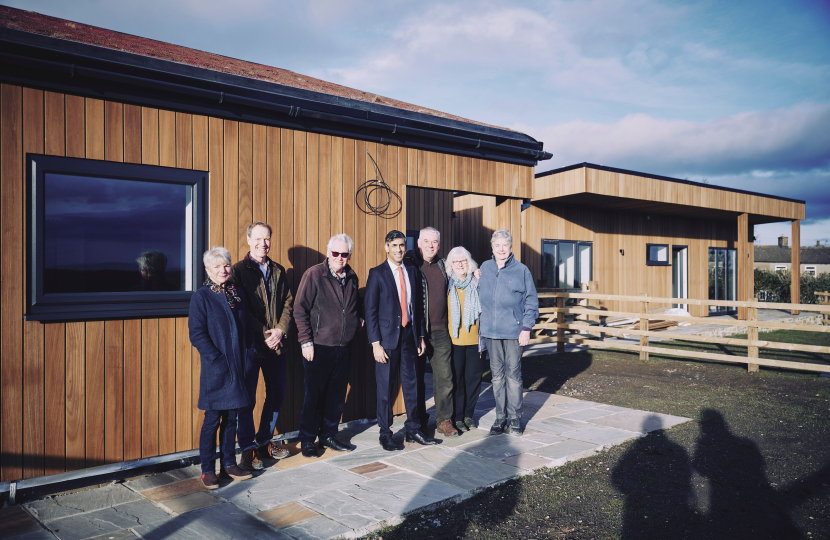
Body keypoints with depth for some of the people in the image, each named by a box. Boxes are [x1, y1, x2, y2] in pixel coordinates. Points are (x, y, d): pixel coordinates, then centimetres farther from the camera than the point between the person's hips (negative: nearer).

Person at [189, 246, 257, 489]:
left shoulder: (238, 294, 10)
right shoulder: (201, 297, -5)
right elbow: (197, 334, -10)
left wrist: (249, 356, 3)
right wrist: (217, 359, -16)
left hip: (240, 368, 5)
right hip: (215, 371, -5)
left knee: (232, 418, 13)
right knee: (212, 420, 2)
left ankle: (229, 463, 26)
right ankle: (207, 470, 15)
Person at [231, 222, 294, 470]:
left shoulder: (278, 271, 12)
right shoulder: (238, 270, -4)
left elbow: (288, 303, 9)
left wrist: (280, 330, -7)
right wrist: (263, 334, -14)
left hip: (275, 344, 6)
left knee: (277, 393, 13)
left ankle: (265, 441, 30)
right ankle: (248, 450, 15)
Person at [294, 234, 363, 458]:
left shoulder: (352, 278, 9)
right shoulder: (314, 275, -8)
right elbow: (300, 310, -8)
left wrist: (357, 321, 4)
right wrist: (306, 341, -12)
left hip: (343, 348, 5)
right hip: (319, 347, -5)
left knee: (337, 395, 12)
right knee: (314, 395, 3)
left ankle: (328, 435, 27)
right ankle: (307, 440, 17)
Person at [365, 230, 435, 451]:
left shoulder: (412, 271, 10)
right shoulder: (377, 273, -5)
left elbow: (418, 306, 13)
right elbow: (370, 311, -7)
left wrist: (421, 336, 10)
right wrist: (376, 344, -12)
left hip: (409, 334, 4)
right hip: (388, 336, -4)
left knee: (412, 384, 11)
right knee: (385, 387, 4)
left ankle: (413, 430, 24)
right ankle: (385, 434, 18)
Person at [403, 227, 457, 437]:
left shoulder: (442, 266, 13)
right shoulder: (409, 264, -5)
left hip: (440, 331, 4)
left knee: (444, 376, 2)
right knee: (416, 377, 7)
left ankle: (444, 420, 13)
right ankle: (419, 421, 20)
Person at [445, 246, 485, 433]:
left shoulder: (476, 283, 6)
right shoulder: (447, 284, 1)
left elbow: (483, 308, 12)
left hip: (474, 338, 2)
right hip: (454, 339, -2)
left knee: (474, 376, 6)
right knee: (456, 378, 2)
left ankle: (468, 414, 22)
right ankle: (457, 417, 14)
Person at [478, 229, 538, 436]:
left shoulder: (521, 270, -2)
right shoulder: (485, 268, 8)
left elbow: (531, 301, 0)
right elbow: (479, 297, 15)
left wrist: (526, 328, -6)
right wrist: (481, 325, 9)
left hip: (513, 331, -3)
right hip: (491, 331, 3)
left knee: (513, 374, 2)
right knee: (497, 374, 9)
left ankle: (515, 418, 13)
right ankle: (500, 417, 18)